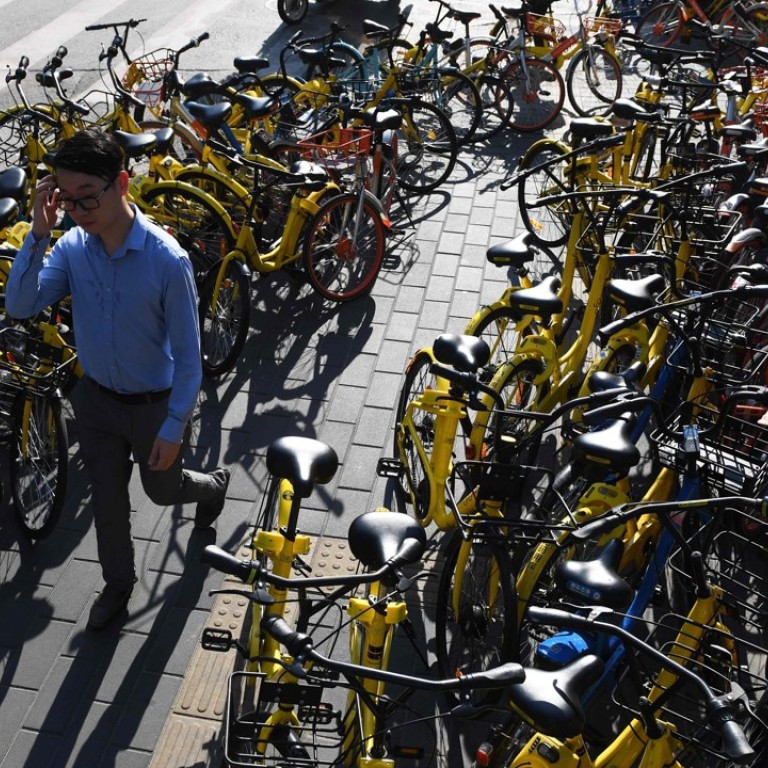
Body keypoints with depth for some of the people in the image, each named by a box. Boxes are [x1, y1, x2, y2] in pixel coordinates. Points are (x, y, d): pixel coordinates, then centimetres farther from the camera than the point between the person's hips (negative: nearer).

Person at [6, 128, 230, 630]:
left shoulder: (167, 260, -27)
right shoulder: (71, 247, -13)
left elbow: (188, 354, -20)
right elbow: (20, 306, -21)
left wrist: (174, 427, -16)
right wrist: (39, 232, -30)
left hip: (154, 404, -4)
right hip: (97, 399, 4)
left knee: (163, 490, 21)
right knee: (107, 499, 18)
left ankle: (216, 485, 55)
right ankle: (119, 582, 43)